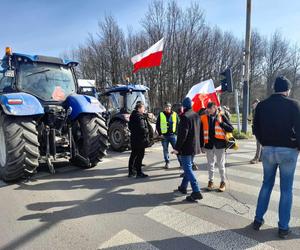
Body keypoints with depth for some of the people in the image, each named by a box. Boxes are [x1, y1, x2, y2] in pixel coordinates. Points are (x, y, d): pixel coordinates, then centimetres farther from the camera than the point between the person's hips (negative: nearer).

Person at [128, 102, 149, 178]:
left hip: (133, 139, 10)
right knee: (140, 155, -1)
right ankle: (139, 173, 6)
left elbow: (130, 126, 20)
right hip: (140, 140, -10)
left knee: (133, 155, 17)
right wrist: (147, 130, -7)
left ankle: (131, 171, 26)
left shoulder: (132, 116, 12)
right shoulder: (139, 116, -18)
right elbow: (142, 128, -25)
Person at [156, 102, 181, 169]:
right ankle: (167, 163, 22)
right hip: (164, 135, 0)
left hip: (173, 135, 0)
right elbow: (157, 125, 6)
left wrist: (176, 133, 0)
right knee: (165, 150, 8)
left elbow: (178, 124, 9)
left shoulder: (175, 114, 6)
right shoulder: (161, 115, 3)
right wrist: (160, 133, -2)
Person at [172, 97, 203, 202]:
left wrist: (177, 148, -18)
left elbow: (182, 134, -23)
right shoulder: (196, 115, 8)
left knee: (188, 169, -4)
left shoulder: (185, 116, -18)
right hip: (195, 147, 9)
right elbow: (199, 132, 14)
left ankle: (196, 192, -7)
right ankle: (183, 187, 32)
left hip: (186, 147, -9)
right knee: (188, 167, 19)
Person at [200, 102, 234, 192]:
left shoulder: (221, 116, -3)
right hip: (209, 144, 2)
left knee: (221, 164, 8)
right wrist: (201, 145, 2)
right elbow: (201, 133, 4)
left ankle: (223, 182, 24)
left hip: (219, 144, -2)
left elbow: (231, 129, -6)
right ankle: (211, 181, 27)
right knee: (210, 164, 13)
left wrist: (221, 122, -18)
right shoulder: (203, 118, 1)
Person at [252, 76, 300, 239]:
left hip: (268, 150, 3)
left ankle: (258, 220, 21)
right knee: (286, 189, 8)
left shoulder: (262, 105, 1)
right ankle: (283, 227, 14)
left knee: (267, 184, 17)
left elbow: (256, 129, 5)